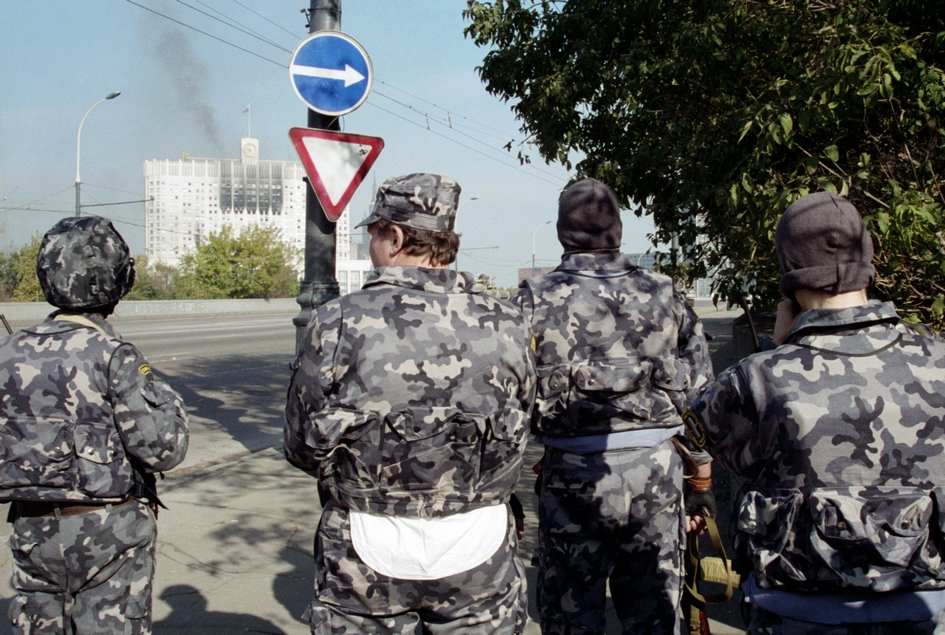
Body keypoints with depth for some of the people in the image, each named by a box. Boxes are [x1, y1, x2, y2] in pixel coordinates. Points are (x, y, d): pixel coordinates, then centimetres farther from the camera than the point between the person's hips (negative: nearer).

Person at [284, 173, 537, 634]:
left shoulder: (339, 324, -13)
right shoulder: (504, 325, -6)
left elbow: (302, 448, -5)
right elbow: (518, 431, 4)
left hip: (368, 550, -2)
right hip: (478, 550, 2)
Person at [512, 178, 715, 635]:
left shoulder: (535, 301, -5)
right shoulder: (664, 295, 4)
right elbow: (700, 393, 7)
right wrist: (704, 481, 15)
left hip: (574, 477, -2)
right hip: (657, 473, 3)